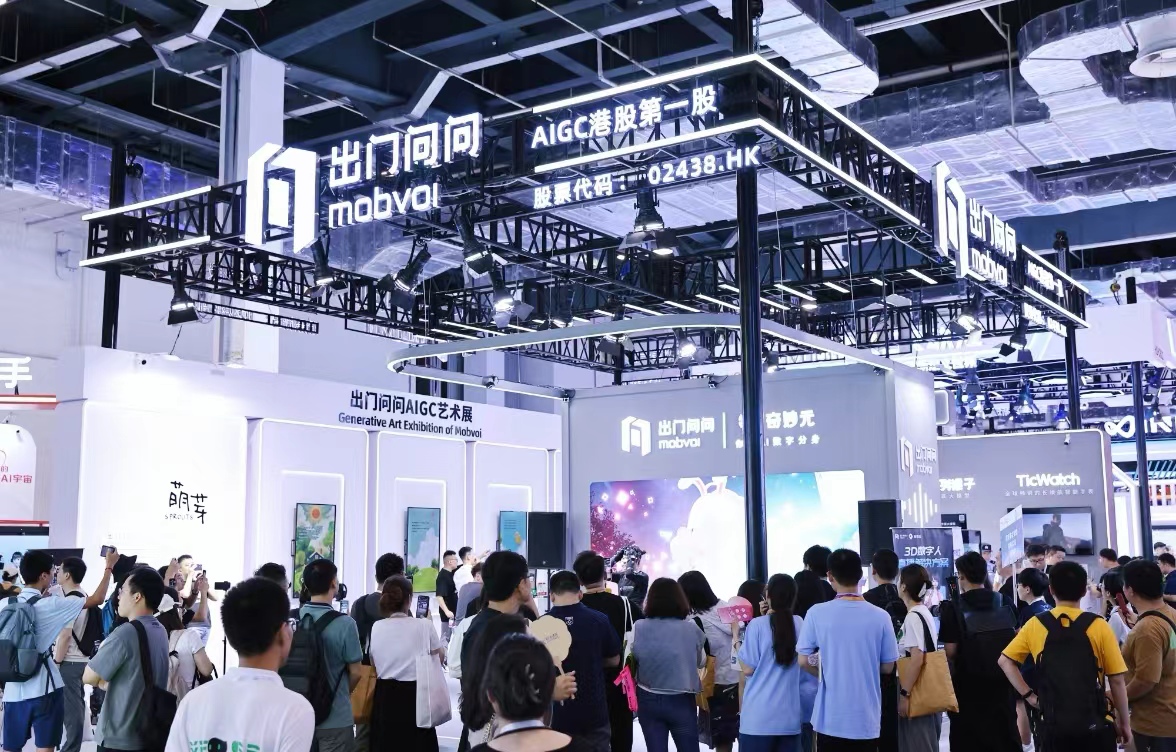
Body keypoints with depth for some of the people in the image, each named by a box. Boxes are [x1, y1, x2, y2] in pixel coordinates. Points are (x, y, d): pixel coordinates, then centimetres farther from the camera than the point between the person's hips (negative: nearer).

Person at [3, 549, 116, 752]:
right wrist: (109, 567, 7)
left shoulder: (6, 604, 1)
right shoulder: (50, 605, -10)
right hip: (44, 688, -5)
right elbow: (97, 599, -4)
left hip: (13, 689, 5)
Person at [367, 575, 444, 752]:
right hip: (414, 695, -3)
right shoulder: (424, 626, -12)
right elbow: (440, 657, 4)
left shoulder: (376, 628, -2)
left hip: (385, 696, 3)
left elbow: (374, 665, 10)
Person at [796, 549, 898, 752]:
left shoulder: (817, 613, -9)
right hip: (867, 718, 1)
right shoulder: (880, 616, -6)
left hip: (831, 717, -1)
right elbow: (888, 667, 2)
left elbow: (804, 661, -3)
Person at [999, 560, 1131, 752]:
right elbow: (1117, 680, -3)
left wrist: (1029, 696, 3)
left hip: (1054, 725, 1)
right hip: (1094, 724, -1)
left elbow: (1005, 661, 1)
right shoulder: (1098, 626, -7)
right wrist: (1124, 722, 7)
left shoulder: (1036, 625, -2)